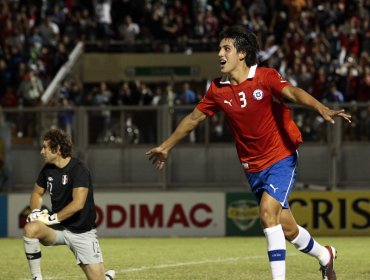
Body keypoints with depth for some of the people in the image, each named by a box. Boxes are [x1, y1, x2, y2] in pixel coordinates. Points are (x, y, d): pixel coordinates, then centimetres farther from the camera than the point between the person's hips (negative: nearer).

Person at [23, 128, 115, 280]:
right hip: (58, 228, 4)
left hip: (82, 232, -4)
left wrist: (53, 218, -22)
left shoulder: (78, 169, -17)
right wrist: (36, 211, -5)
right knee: (30, 229, -29)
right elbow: (37, 193, 17)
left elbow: (78, 203, -26)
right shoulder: (47, 169, 2)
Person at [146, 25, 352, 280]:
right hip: (253, 168, 5)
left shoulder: (265, 77, -13)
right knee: (287, 229, 9)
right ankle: (324, 255, 37)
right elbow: (194, 118, 15)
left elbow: (293, 93, -30)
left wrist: (322, 109, -48)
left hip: (281, 158, -5)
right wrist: (166, 146, 24)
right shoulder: (218, 90, 1)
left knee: (267, 213, -23)